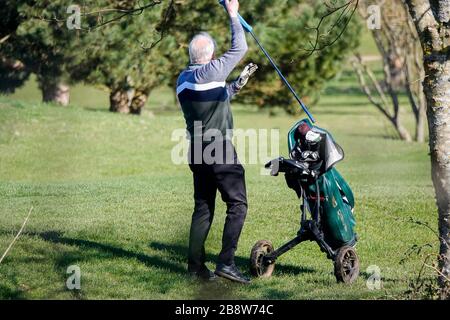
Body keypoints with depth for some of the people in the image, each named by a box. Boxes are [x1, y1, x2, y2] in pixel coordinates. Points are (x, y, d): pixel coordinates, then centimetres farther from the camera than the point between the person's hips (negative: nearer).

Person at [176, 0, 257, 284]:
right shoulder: (212, 71, -12)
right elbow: (240, 48, -5)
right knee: (238, 204, -4)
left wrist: (237, 85, 23)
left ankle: (196, 265, 10)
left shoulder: (183, 79, 12)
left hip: (198, 152, 8)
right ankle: (226, 261, -13)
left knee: (203, 208, 12)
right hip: (220, 150, -8)